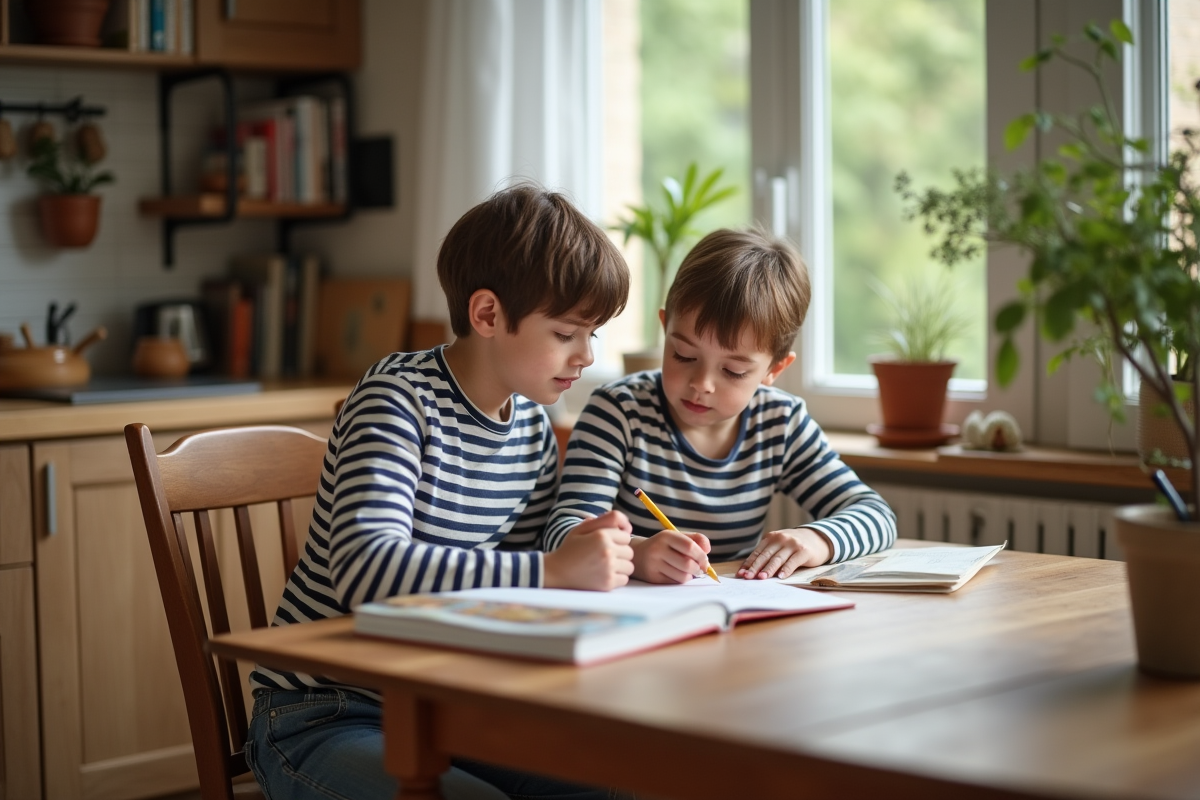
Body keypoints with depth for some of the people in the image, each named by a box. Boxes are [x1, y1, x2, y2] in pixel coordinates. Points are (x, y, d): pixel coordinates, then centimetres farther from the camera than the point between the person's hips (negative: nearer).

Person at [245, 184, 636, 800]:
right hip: (324, 719, -6)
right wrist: (553, 569, -34)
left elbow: (513, 587, 11)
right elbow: (365, 568, -32)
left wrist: (586, 556, -10)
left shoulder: (534, 428, 5)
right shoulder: (400, 399, -17)